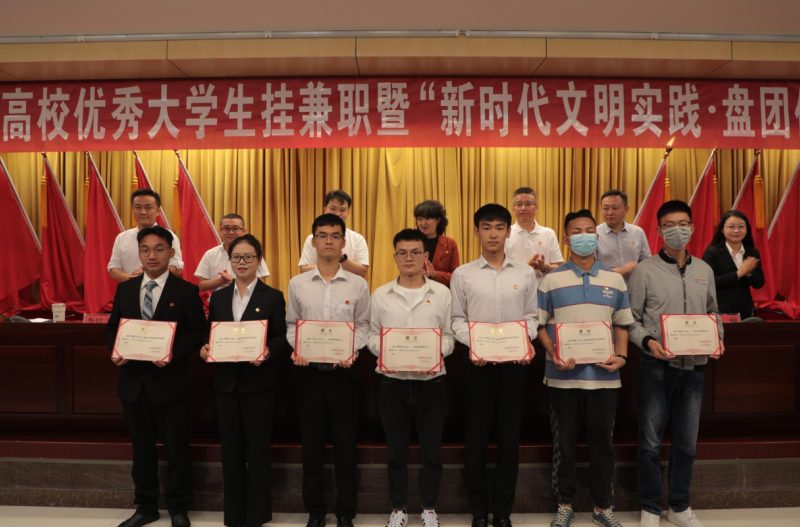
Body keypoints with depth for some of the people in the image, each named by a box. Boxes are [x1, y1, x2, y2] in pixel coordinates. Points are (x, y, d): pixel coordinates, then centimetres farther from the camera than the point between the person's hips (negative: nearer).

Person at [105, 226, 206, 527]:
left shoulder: (186, 291, -5)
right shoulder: (124, 289, 8)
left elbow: (199, 333, -7)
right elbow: (112, 329, 12)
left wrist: (174, 353, -22)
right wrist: (115, 351, -8)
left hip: (170, 381, -4)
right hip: (133, 381, 4)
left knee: (176, 448, 7)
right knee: (141, 448, 16)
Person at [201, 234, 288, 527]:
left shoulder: (272, 297, -2)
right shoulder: (218, 297, 10)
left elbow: (282, 340, -5)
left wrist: (267, 354, -24)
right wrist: (204, 349, -10)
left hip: (258, 383, -3)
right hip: (226, 383, 4)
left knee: (257, 450, 5)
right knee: (230, 450, 11)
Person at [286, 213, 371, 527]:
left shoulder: (358, 285, 0)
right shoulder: (297, 284, 3)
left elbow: (363, 325, 2)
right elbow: (291, 324, 7)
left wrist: (352, 351, -14)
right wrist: (295, 349, -11)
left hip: (343, 371, -1)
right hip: (309, 370, 1)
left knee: (345, 442, 7)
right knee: (311, 441, 10)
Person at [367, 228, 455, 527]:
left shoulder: (441, 293, 1)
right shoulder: (381, 295, 3)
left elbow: (449, 336, 1)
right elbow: (372, 335, 5)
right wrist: (384, 352, -14)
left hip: (431, 380, 0)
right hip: (393, 381, 1)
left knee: (432, 449, 9)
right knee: (396, 449, 11)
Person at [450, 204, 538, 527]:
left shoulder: (525, 273, 6)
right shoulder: (462, 274, 2)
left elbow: (530, 316, 8)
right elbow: (457, 319, 2)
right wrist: (472, 343, -14)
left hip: (514, 362, 1)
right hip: (478, 362, -1)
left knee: (509, 437, 8)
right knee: (476, 438, 5)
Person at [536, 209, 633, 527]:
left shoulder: (614, 280, 7)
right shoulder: (551, 280, 0)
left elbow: (622, 324, 10)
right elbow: (540, 325, 1)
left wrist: (621, 355, -6)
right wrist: (554, 355, -13)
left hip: (604, 376, 2)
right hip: (563, 376, -2)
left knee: (602, 441, 11)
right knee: (564, 442, 8)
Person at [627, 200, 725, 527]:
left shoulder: (704, 270, 9)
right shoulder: (645, 270, -5)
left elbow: (712, 313, 17)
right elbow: (629, 318, -5)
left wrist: (717, 339, -2)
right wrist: (647, 341, -21)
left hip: (694, 367, 4)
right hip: (656, 367, -4)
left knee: (687, 442, 14)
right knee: (651, 441, 5)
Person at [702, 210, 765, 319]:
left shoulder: (753, 253, 8)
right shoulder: (712, 252, -6)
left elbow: (759, 283, 6)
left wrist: (749, 272, -13)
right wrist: (738, 273, -18)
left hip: (745, 310, 4)